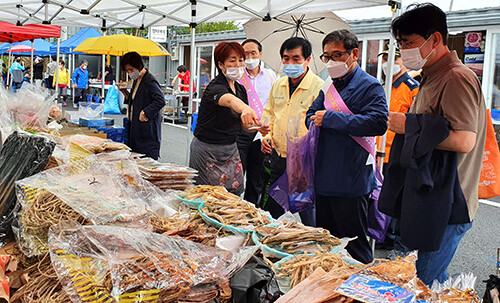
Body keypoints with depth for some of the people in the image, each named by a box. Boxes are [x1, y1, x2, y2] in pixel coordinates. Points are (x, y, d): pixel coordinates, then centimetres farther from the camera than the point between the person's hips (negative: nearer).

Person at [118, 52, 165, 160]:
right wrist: (125, 93, 9)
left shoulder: (150, 81, -13)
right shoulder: (137, 80, 16)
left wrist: (145, 113, -20)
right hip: (135, 129, 9)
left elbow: (161, 101, -21)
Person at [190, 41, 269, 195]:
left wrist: (257, 127, -11)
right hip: (208, 151, -7)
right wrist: (245, 108, -64)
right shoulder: (215, 87, -18)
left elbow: (243, 124, 10)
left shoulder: (241, 89, 7)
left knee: (234, 193, 6)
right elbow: (229, 99, -43)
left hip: (230, 149, 7)